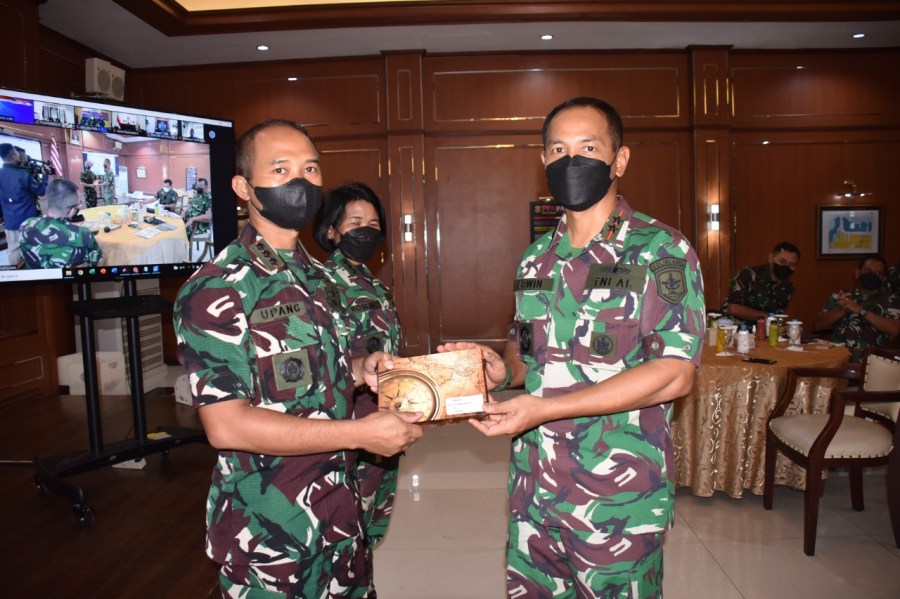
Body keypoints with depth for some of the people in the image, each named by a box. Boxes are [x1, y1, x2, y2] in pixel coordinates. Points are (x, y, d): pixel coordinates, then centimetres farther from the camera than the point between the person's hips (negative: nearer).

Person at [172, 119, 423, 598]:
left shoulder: (318, 278, 7)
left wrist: (359, 370, -4)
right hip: (268, 533, -7)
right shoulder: (216, 290, -18)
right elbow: (225, 425, -24)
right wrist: (361, 433, -22)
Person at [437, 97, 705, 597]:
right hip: (534, 491, 5)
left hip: (618, 501, -5)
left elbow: (675, 373, -18)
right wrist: (503, 370, -7)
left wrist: (546, 409, -22)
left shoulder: (661, 251, -10)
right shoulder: (536, 258, 9)